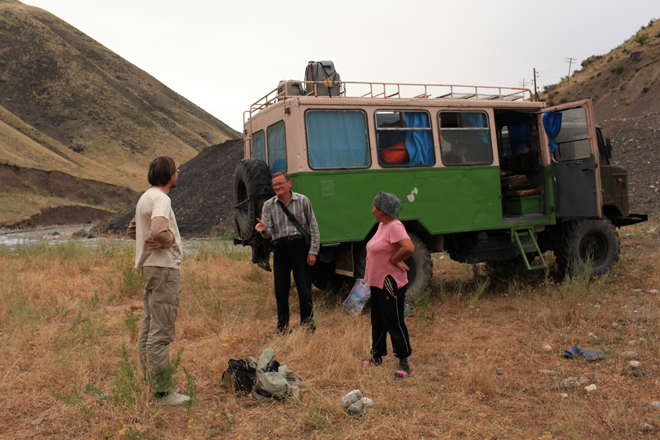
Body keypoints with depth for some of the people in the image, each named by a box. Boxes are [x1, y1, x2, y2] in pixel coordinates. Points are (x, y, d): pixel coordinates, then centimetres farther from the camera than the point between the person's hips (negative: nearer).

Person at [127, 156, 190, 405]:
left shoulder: (145, 198, 17)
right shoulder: (160, 198, -15)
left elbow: (133, 230, 26)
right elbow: (159, 231, -32)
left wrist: (159, 241, 10)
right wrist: (171, 240, -11)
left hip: (149, 267, 11)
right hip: (164, 267, -10)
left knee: (148, 329, 14)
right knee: (161, 333, -7)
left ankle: (150, 385, 23)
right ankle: (162, 392, -2)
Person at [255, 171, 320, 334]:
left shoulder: (302, 201, 4)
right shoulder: (268, 205, 8)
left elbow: (313, 227, 4)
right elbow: (269, 232, 2)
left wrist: (313, 251, -3)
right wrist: (263, 230, -23)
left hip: (300, 246, -2)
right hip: (280, 248, 2)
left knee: (304, 289, -1)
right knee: (281, 290, 4)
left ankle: (308, 325, 11)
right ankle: (282, 328, 15)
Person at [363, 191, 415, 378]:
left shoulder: (395, 226, -20)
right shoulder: (382, 225, 10)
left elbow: (409, 248, -33)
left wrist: (394, 260, -20)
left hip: (390, 284, -10)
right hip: (377, 282, 10)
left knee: (395, 324, -3)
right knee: (378, 322, 19)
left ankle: (404, 364, 7)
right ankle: (377, 358, 32)